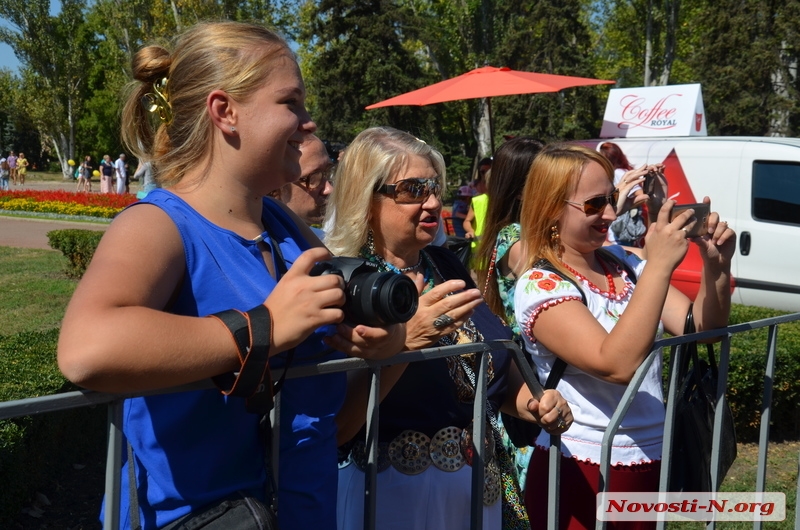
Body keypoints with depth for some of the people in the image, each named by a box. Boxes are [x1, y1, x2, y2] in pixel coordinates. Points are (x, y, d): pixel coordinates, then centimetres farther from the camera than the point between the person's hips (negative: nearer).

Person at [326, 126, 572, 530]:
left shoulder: (446, 266, 5)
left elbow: (497, 369, 17)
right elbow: (333, 427, -24)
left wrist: (532, 403, -2)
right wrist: (404, 341, -33)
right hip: (394, 496, -6)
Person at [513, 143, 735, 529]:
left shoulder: (624, 264, 2)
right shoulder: (539, 285, -17)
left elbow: (700, 330, 1)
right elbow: (618, 364, -29)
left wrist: (715, 266, -15)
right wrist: (659, 265, -32)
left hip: (651, 463, 6)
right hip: (582, 472, -6)